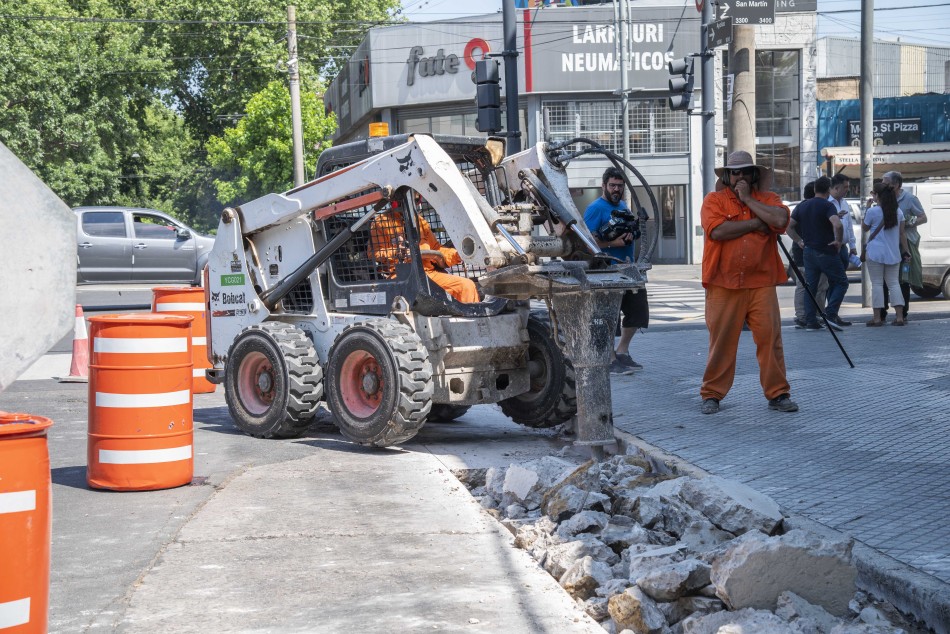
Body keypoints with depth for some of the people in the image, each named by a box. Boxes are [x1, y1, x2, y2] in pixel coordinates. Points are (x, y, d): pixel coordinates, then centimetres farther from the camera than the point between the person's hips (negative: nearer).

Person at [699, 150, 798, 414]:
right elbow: (717, 231, -14)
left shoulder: (767, 198, 12)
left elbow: (780, 219, -10)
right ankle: (712, 395, 14)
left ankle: (778, 394, 10)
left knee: (770, 337, 0)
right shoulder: (714, 199, 5)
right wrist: (755, 224, -7)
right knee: (721, 341, 3)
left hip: (761, 283, 2)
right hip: (724, 284, -2)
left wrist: (748, 199, -6)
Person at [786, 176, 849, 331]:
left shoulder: (802, 206, 8)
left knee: (810, 286, 9)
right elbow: (837, 225, -28)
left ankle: (810, 321, 5)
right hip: (826, 252, -6)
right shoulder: (827, 206, -11)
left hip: (808, 251, 6)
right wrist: (839, 240, -13)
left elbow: (789, 226, 10)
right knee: (841, 282, 6)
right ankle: (831, 314, -8)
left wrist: (799, 241, 13)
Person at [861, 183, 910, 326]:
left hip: (875, 252, -4)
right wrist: (905, 251, 13)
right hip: (893, 253, 5)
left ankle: (877, 317, -1)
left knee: (877, 284, 0)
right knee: (893, 283, 8)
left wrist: (866, 211, 11)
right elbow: (902, 233, 8)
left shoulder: (872, 211, -9)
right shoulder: (898, 211, 6)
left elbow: (864, 228, 6)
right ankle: (899, 317, 2)